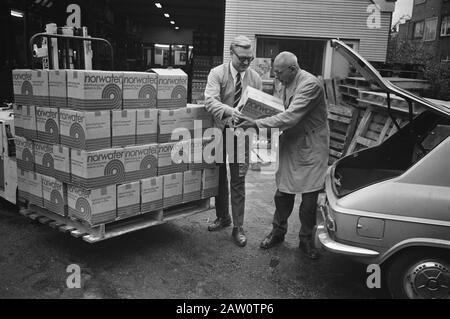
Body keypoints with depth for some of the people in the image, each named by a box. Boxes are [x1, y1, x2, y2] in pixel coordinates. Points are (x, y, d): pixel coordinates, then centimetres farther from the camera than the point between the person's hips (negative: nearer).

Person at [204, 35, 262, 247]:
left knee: (238, 181, -1)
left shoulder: (255, 78, 1)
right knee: (219, 177, 13)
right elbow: (210, 100, -21)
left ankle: (238, 228, 10)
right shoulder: (217, 73, -6)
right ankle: (223, 218, 32)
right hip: (220, 131, 1)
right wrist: (228, 110, -40)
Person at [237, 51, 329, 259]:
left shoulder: (310, 84, -22)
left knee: (309, 197, 3)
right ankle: (278, 231, 30)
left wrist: (257, 124, -30)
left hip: (311, 147, -6)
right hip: (290, 144, 6)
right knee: (283, 193, 11)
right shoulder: (285, 85, 4)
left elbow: (290, 117, -30)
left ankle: (306, 239, 22)